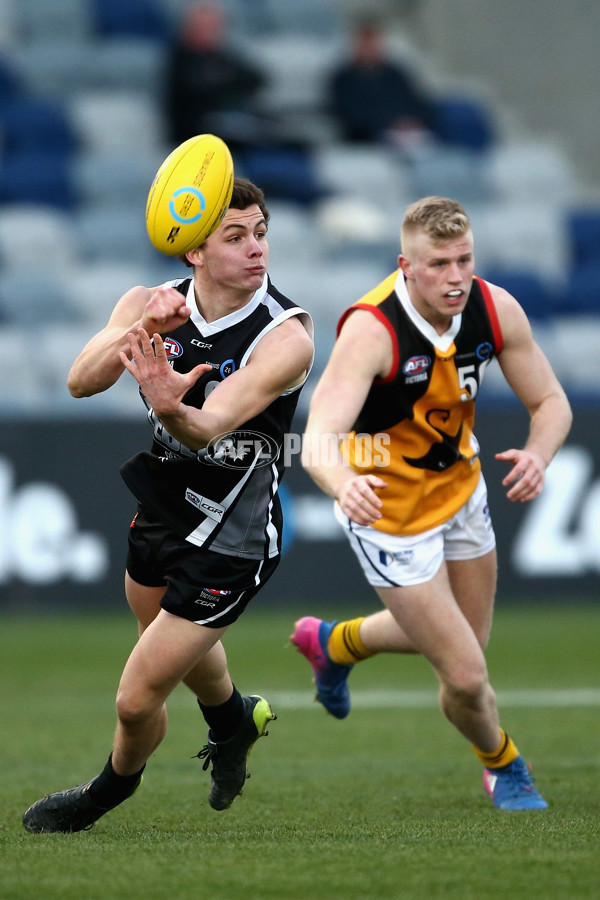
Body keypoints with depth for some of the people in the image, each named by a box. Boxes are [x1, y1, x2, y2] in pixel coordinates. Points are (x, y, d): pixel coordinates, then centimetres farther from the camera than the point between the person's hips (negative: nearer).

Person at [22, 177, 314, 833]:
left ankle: (111, 788, 33)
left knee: (137, 700, -2)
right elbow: (81, 381, -26)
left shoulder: (285, 337, -26)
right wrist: (139, 333, -44)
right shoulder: (152, 305, -12)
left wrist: (172, 410, -62)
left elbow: (211, 427, -39)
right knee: (181, 644, 32)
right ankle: (234, 721, 66)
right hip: (160, 509, 6)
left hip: (232, 538, -5)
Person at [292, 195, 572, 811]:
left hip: (458, 481, 6)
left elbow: (550, 402, -5)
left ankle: (334, 643, 53)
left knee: (468, 637, 26)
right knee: (466, 675, -5)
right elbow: (318, 441, -43)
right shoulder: (371, 329, -34)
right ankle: (502, 765, 30)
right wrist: (343, 483, -66)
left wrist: (537, 455, -28)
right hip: (387, 505, -6)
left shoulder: (496, 310, -16)